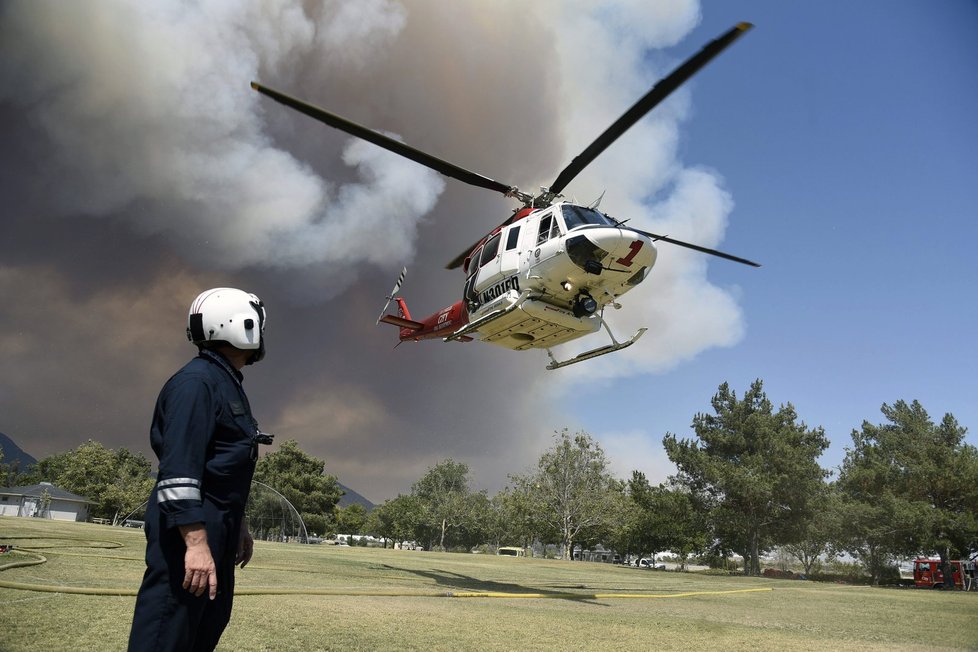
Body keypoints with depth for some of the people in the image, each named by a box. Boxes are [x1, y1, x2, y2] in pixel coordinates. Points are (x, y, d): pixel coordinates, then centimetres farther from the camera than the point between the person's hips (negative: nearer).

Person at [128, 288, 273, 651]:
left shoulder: (229, 385, 16)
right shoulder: (196, 381, -15)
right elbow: (179, 471, -23)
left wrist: (238, 528, 24)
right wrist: (196, 543, -27)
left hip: (216, 530, 11)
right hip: (190, 530, -10)